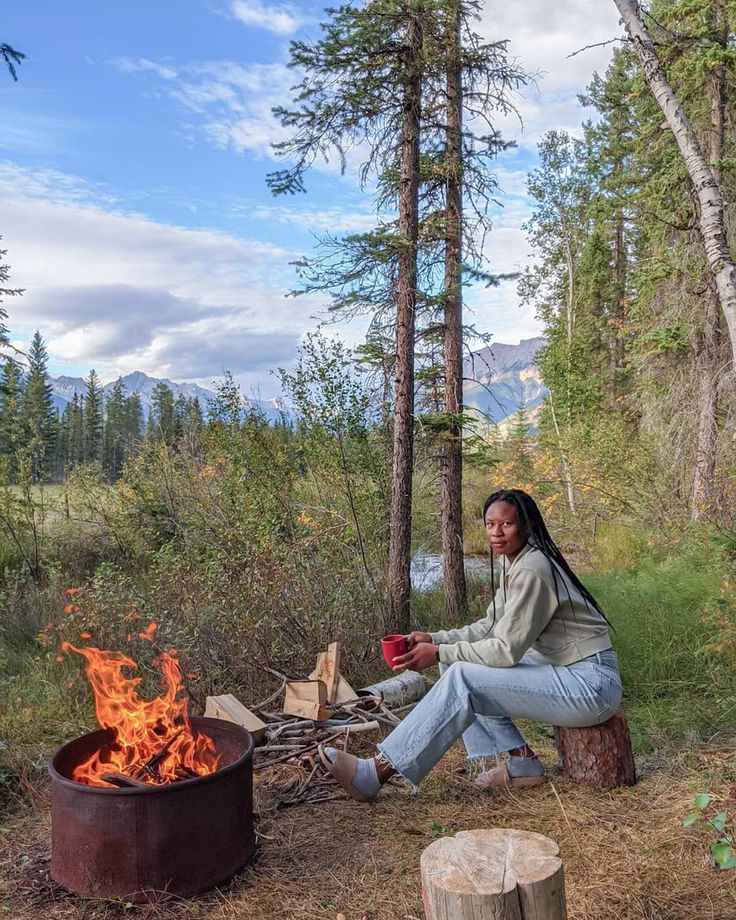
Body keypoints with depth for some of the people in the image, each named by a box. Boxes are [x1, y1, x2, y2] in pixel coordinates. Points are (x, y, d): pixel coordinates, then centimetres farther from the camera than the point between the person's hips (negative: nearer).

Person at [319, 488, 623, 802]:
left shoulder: (530, 571, -21)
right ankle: (521, 761, 4)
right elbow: (491, 627, 12)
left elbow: (507, 650, -22)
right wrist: (435, 639, 0)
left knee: (462, 679, -21)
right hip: (562, 669, 10)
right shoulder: (514, 563, 9)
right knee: (454, 666, 3)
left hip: (591, 683, -10)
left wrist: (440, 653, -16)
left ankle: (378, 772, -20)